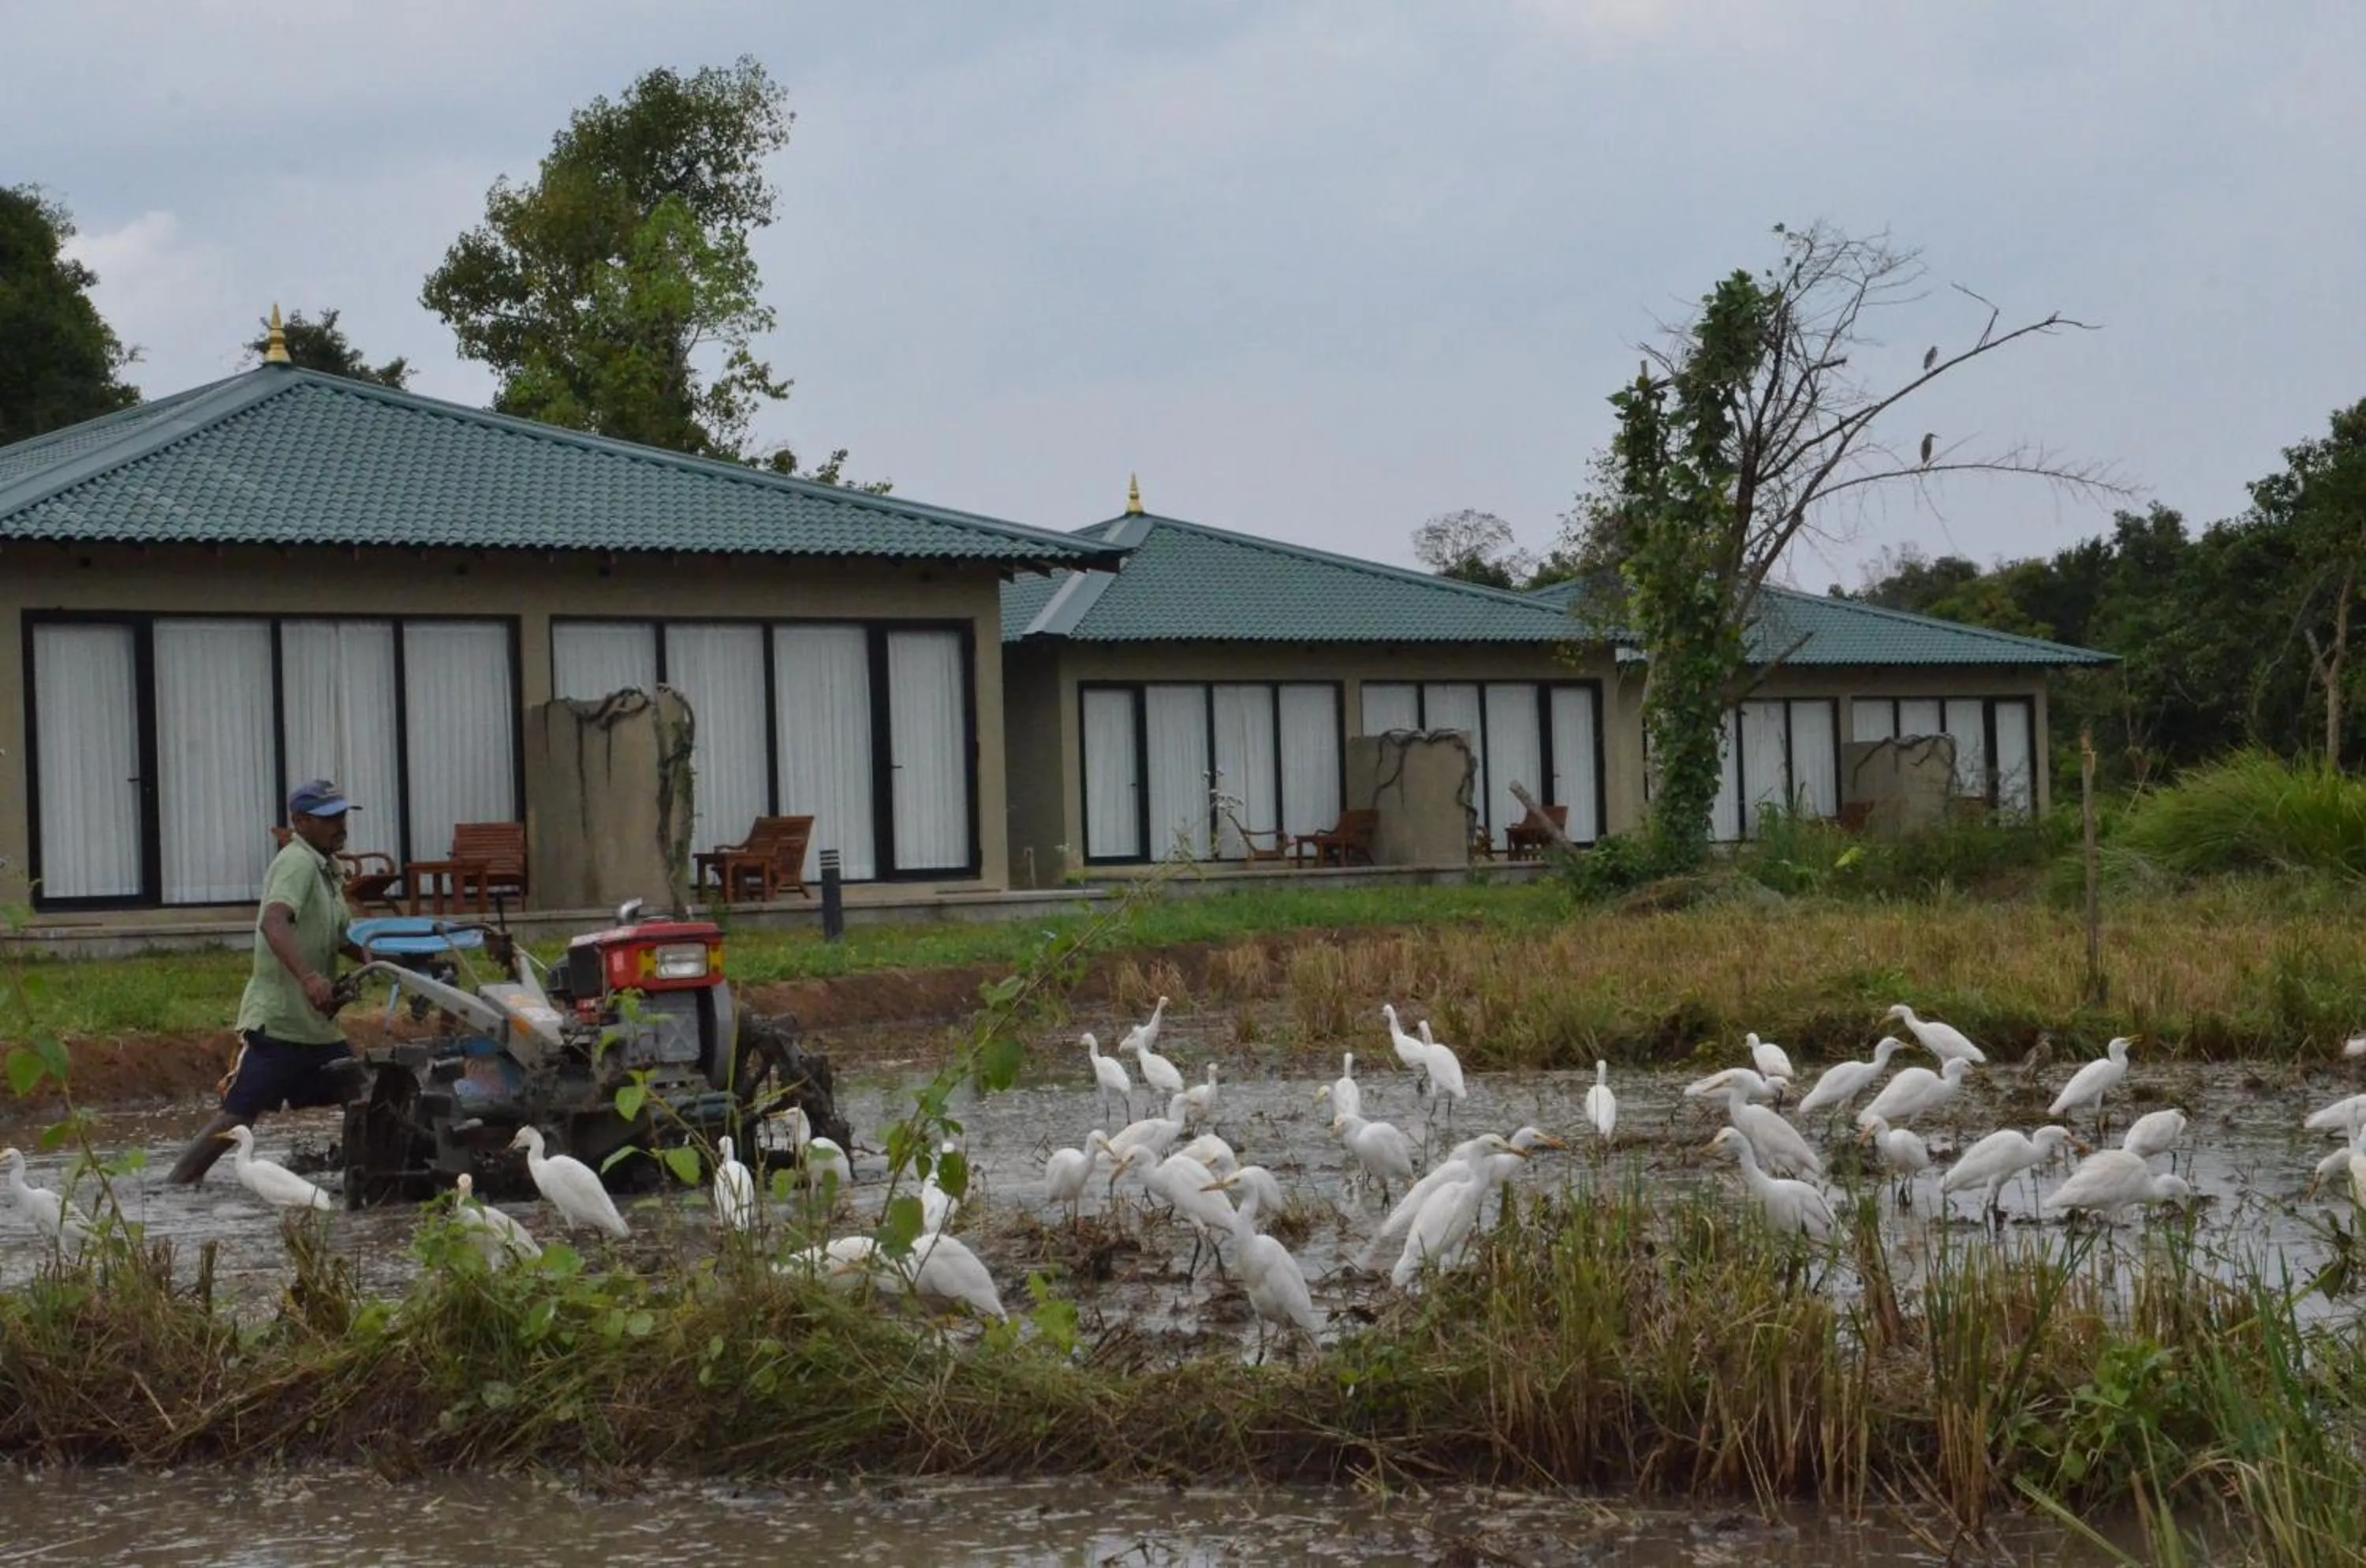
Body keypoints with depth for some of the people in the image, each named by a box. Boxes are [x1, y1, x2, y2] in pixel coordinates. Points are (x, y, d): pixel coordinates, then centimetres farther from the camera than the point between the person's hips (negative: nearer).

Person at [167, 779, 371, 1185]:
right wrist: (308, 976, -45)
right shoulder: (297, 863, -13)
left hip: (318, 1025, 9)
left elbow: (339, 939, 24)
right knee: (236, 1118, -8)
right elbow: (273, 923, -31)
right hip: (276, 1022, -9)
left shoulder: (328, 870, 16)